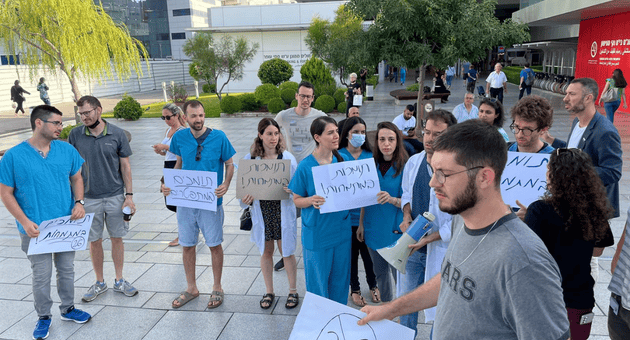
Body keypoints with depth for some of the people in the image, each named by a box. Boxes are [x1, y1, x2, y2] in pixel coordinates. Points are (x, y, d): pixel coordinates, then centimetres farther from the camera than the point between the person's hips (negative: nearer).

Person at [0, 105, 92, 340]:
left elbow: (76, 178, 10)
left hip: (66, 224, 4)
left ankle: (67, 308, 35)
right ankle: (44, 317, 27)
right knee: (41, 275, 7)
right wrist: (25, 222, -16)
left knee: (67, 269, 16)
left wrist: (79, 202, -7)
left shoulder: (66, 150, 0)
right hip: (36, 229, -3)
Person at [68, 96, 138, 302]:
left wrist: (129, 195, -4)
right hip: (89, 198, 1)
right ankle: (99, 283, 27)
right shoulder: (75, 136, -2)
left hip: (115, 196, 0)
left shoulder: (117, 134, -4)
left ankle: (119, 281, 25)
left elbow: (125, 166, 0)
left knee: (117, 238, 10)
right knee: (94, 241, 10)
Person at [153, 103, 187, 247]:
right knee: (169, 203, 12)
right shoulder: (168, 131, 14)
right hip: (168, 168, 8)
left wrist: (166, 147, -24)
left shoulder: (183, 131, -11)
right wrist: (160, 151, -1)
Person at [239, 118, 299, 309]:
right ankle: (269, 292, 30)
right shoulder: (250, 159, -1)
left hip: (283, 211, -1)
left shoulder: (287, 157, -5)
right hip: (261, 212, 2)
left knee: (287, 251, 7)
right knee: (266, 252, 13)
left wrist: (292, 190, -23)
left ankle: (293, 291, 26)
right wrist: (246, 200, -15)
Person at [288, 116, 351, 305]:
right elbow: (297, 200, -4)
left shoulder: (342, 160, -1)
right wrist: (312, 200, -24)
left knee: (340, 280, 17)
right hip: (317, 234, -4)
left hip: (342, 231, 4)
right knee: (318, 283, 9)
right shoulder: (305, 166, -12)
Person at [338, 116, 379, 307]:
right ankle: (355, 289, 31)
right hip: (347, 214, -1)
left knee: (368, 250, 13)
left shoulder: (370, 156, 2)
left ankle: (373, 285, 36)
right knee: (352, 252, 12)